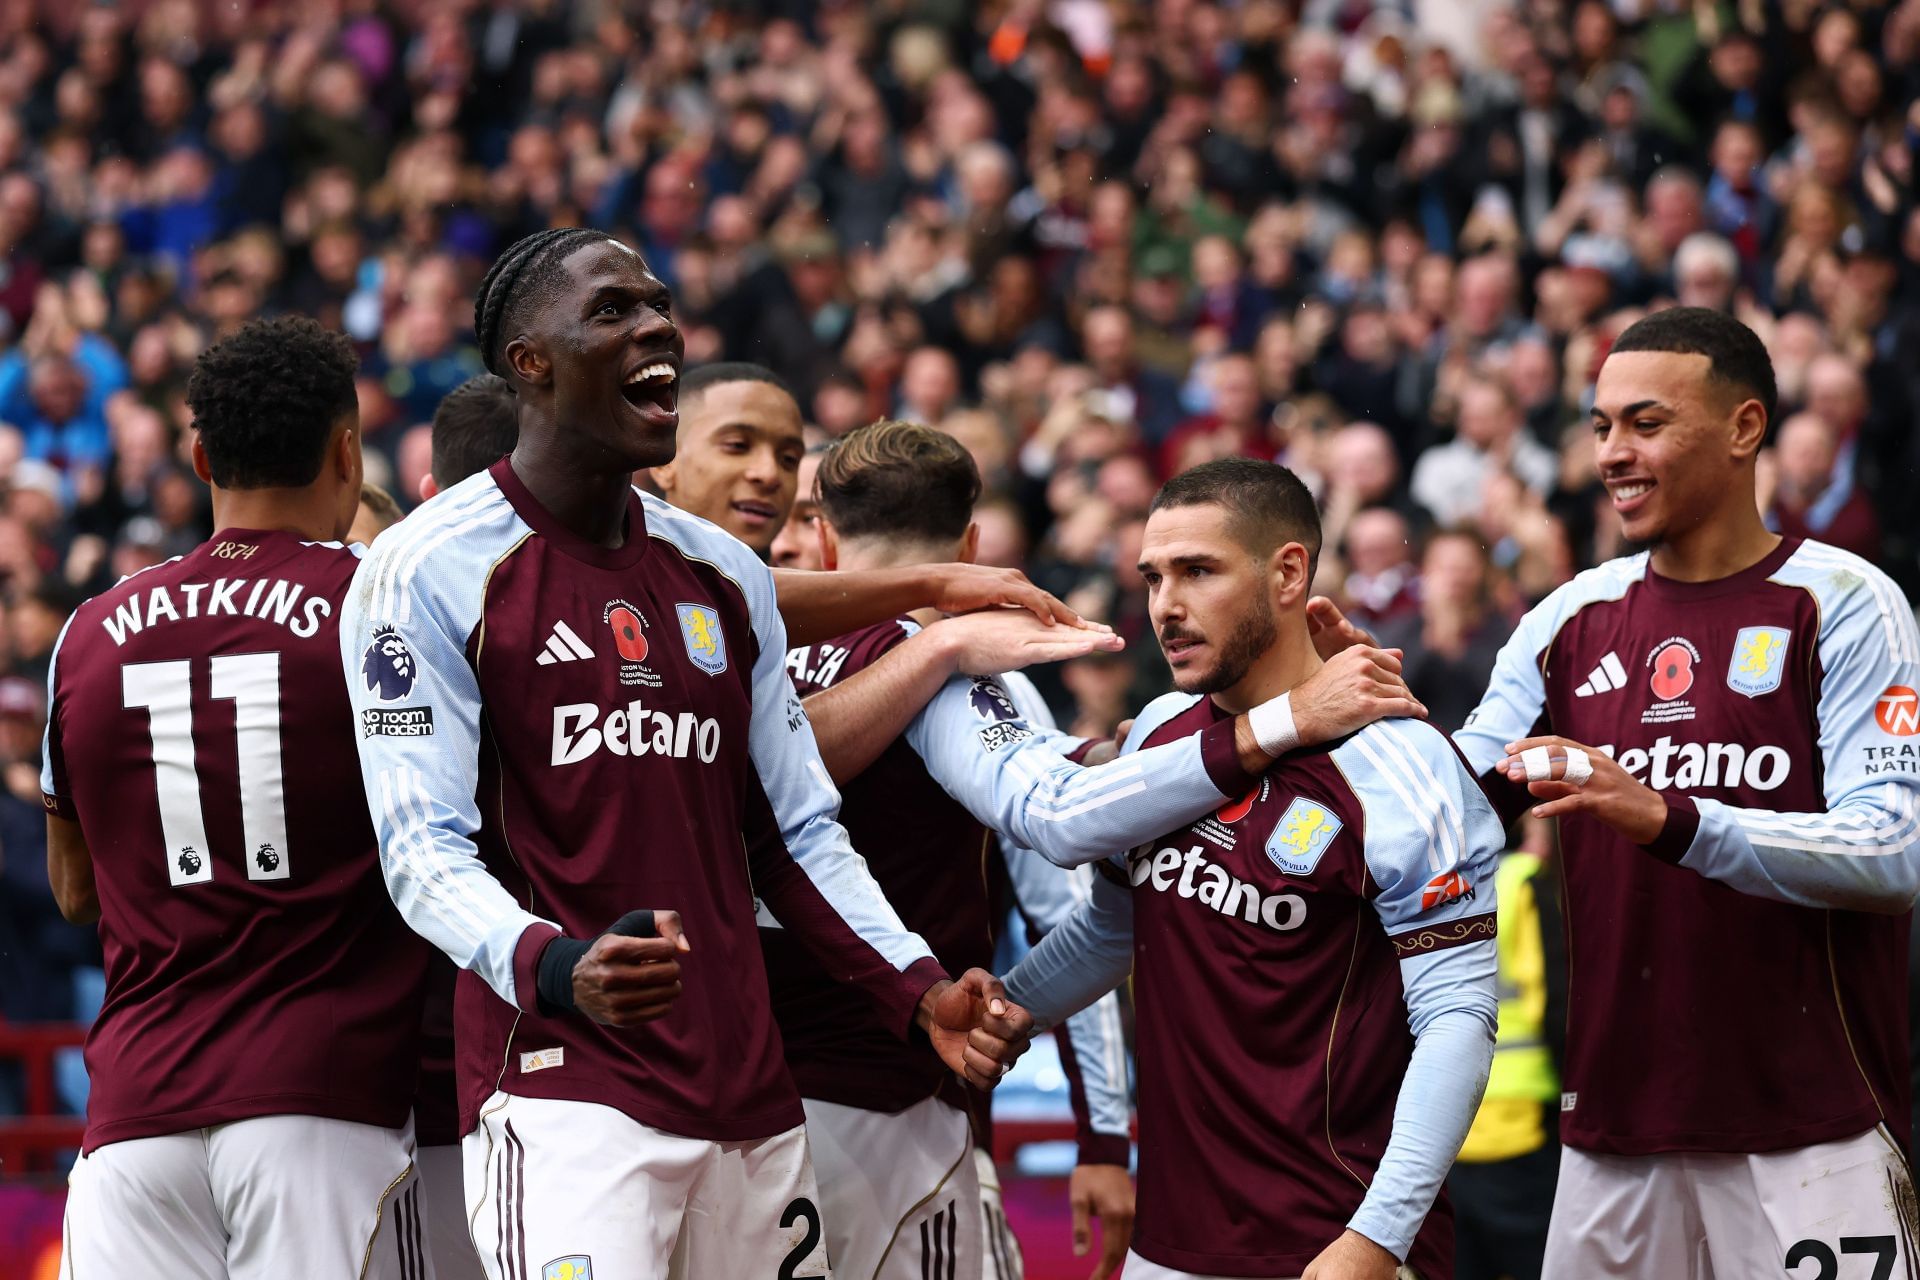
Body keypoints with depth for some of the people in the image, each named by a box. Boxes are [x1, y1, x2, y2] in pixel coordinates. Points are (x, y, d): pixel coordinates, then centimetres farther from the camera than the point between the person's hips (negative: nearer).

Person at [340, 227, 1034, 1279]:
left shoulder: (725, 578, 17)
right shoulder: (429, 571, -5)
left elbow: (799, 833, 19)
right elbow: (426, 850, -11)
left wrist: (920, 993, 4)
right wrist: (555, 968, -30)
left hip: (751, 1102, 7)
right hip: (562, 1100, -7)